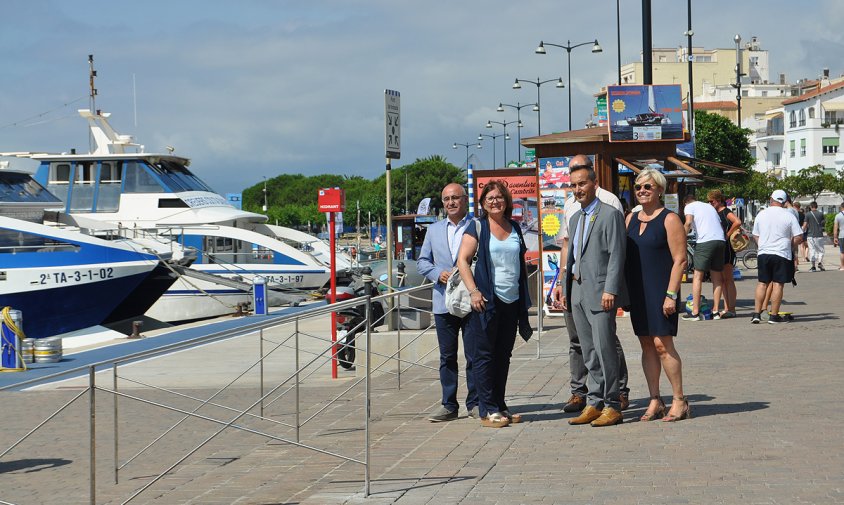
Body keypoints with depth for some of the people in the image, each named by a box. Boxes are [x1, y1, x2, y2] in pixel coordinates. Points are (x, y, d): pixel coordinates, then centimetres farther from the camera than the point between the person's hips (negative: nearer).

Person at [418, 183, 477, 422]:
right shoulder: (434, 230, 16)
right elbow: (422, 261, 16)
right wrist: (438, 274, -4)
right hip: (444, 301, 4)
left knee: (474, 355, 0)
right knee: (447, 356, 7)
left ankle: (475, 403, 9)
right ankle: (449, 405, 11)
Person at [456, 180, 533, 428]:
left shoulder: (515, 228, 14)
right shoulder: (477, 228, -2)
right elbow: (463, 260, -7)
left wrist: (525, 299, 17)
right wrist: (473, 291, -17)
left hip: (512, 300, 6)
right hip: (487, 299, -6)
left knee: (504, 355, 10)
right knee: (485, 354, -4)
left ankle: (500, 406, 16)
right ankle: (487, 410, -2)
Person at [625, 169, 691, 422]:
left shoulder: (669, 219, -7)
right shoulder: (631, 219, 13)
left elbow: (680, 260, -11)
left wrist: (671, 294, -17)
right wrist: (623, 291, 11)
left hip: (660, 292, -6)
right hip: (637, 292, 6)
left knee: (662, 345, -10)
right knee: (647, 346, 7)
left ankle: (680, 401, -2)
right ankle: (655, 401, 12)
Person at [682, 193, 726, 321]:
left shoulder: (689, 207, 10)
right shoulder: (710, 206, 29)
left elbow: (688, 222, -8)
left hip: (705, 241, -6)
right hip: (721, 240, 6)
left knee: (698, 277, -1)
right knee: (716, 277, 14)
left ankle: (695, 312, -4)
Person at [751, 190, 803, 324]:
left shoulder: (761, 214, 6)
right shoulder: (789, 216, -5)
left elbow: (756, 235, 14)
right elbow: (799, 238, -5)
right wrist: (788, 243, 11)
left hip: (763, 254, 3)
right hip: (781, 254, -3)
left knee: (762, 283, 10)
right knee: (778, 284, 1)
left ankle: (756, 313, 5)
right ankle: (774, 316, 2)